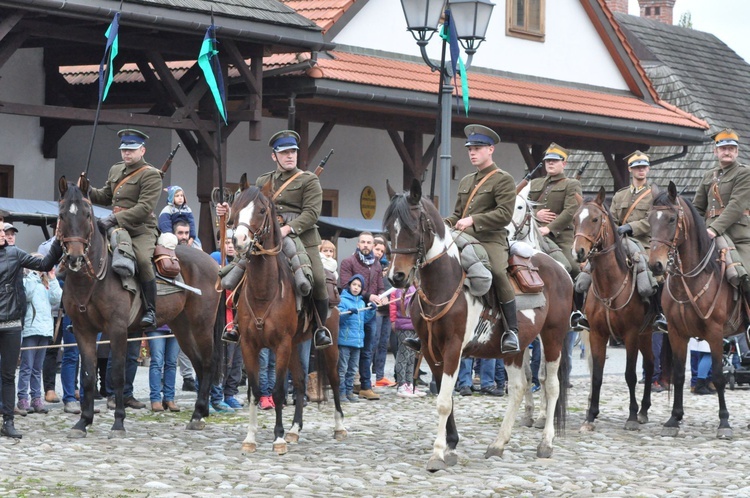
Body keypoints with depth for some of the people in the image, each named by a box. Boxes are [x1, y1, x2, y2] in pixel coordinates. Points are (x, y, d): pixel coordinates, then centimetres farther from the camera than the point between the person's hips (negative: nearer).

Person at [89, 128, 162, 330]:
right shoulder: (115, 171, 17)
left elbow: (145, 207, -18)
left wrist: (116, 218, -26)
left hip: (141, 230, -8)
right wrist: (88, 191, 5)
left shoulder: (151, 175, -7)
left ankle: (151, 311, -25)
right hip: (117, 229, 8)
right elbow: (105, 196, 28)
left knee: (142, 259, -33)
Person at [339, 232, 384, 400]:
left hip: (370, 312, 6)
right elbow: (345, 286, -14)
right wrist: (368, 296, -20)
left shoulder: (376, 264, 17)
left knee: (367, 352, 9)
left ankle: (366, 387, 12)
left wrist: (380, 297, -5)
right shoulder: (348, 262, -3)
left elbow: (380, 288, 19)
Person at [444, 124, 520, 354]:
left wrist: (473, 220, -20)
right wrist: (444, 224, 5)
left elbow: (505, 214, -12)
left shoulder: (503, 180, 0)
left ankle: (512, 331, -28)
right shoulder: (466, 182, 23)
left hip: (491, 240, -8)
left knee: (498, 273, -33)